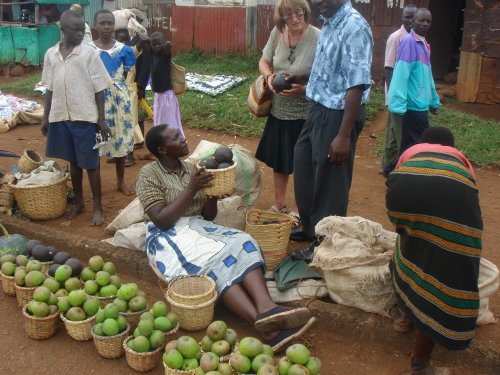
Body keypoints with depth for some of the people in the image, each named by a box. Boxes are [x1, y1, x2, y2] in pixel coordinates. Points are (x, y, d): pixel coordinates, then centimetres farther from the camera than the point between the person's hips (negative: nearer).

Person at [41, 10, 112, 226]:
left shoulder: (89, 53, -6)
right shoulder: (50, 54, 5)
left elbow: (99, 89, -5)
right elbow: (50, 89, 11)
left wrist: (101, 119, -7)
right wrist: (45, 117, 10)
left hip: (85, 117, -4)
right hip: (60, 117, 4)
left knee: (91, 164, 2)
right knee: (73, 162, 15)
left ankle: (97, 207, 13)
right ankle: (79, 202, 29)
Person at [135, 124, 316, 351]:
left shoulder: (191, 168, 11)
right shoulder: (149, 174, -6)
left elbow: (209, 216, 12)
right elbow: (161, 221, -16)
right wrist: (191, 189, -18)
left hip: (200, 228, 6)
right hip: (169, 237, -5)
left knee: (241, 243, -25)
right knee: (215, 261, -34)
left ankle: (266, 309, -49)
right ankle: (262, 322, -49)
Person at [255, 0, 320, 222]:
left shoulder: (318, 39, -18)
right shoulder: (277, 34, -2)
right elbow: (263, 62, 12)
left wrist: (303, 88, -28)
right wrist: (268, 75, -9)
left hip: (305, 114, -6)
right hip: (278, 111, 6)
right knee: (278, 160, 19)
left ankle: (296, 211, 26)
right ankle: (279, 205, 38)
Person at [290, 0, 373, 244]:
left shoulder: (354, 27, -21)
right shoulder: (329, 23, 8)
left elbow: (357, 85, -25)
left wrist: (344, 135, -26)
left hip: (337, 115, -9)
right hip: (319, 110, 9)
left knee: (329, 183, 4)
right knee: (304, 169, 20)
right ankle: (309, 227, 40)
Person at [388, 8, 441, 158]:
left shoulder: (424, 44, 15)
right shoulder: (409, 42, -13)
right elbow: (401, 74, -19)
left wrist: (433, 101, 20)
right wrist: (399, 104, -24)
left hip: (421, 103, 8)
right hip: (413, 104, -8)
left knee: (410, 144, 14)